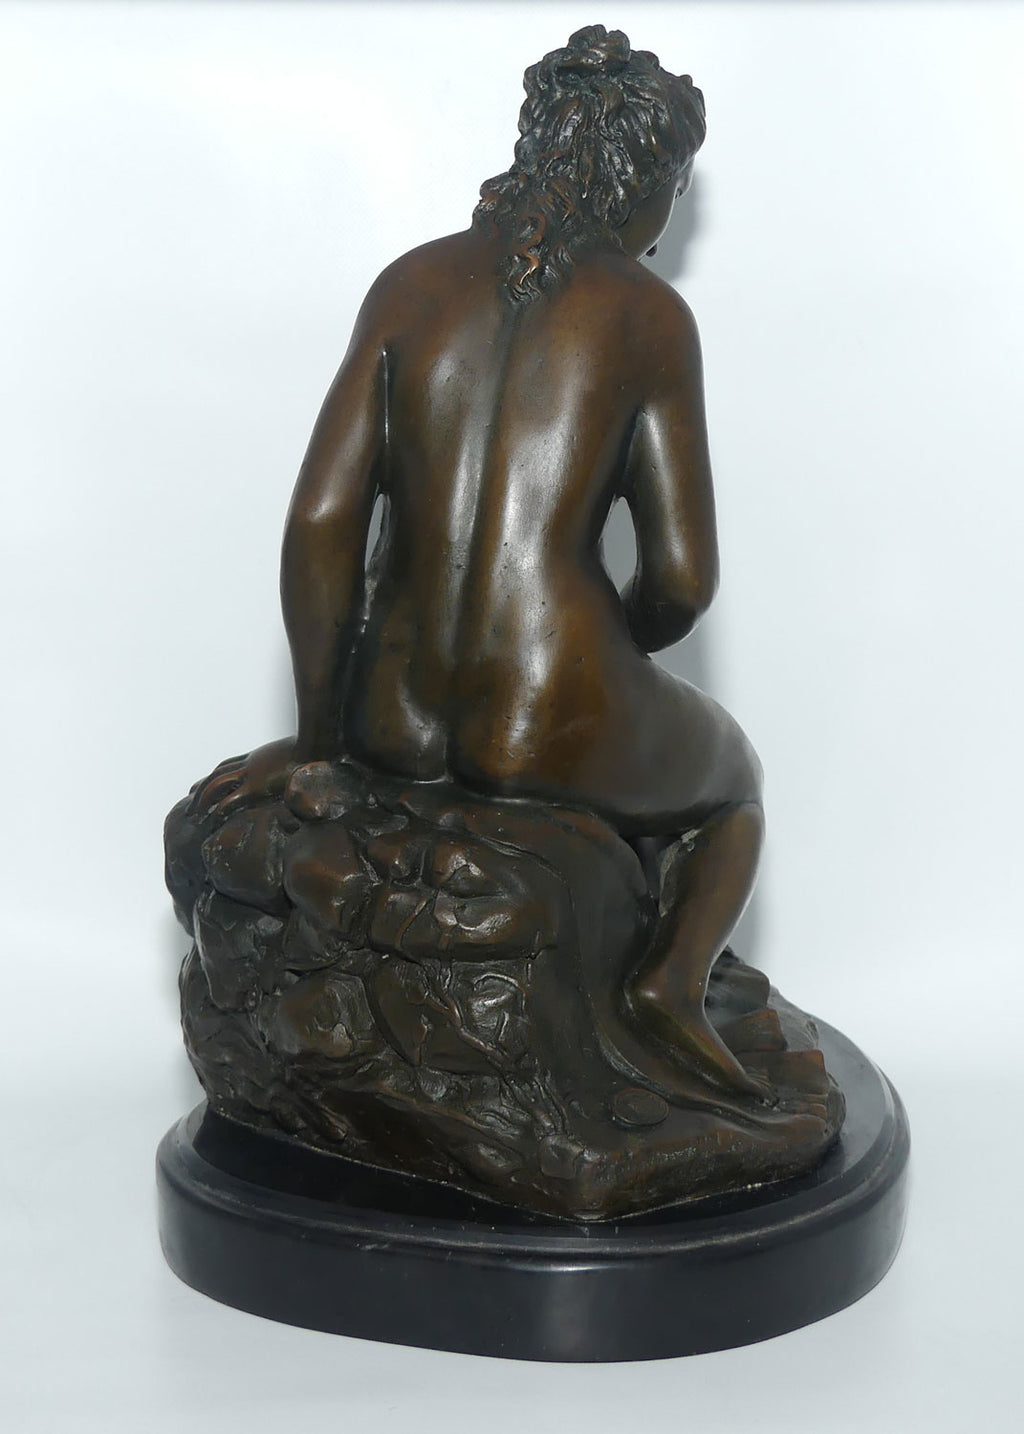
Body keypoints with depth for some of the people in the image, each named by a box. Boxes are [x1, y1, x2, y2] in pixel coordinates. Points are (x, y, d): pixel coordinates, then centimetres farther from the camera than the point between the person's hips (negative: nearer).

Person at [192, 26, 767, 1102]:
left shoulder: (412, 282, 5)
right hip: (559, 727, -3)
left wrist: (316, 736, 6)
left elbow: (319, 520, -2)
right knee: (733, 780, 31)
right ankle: (673, 975, 4)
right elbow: (681, 579, -5)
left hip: (396, 722, 4)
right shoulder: (648, 315, -2)